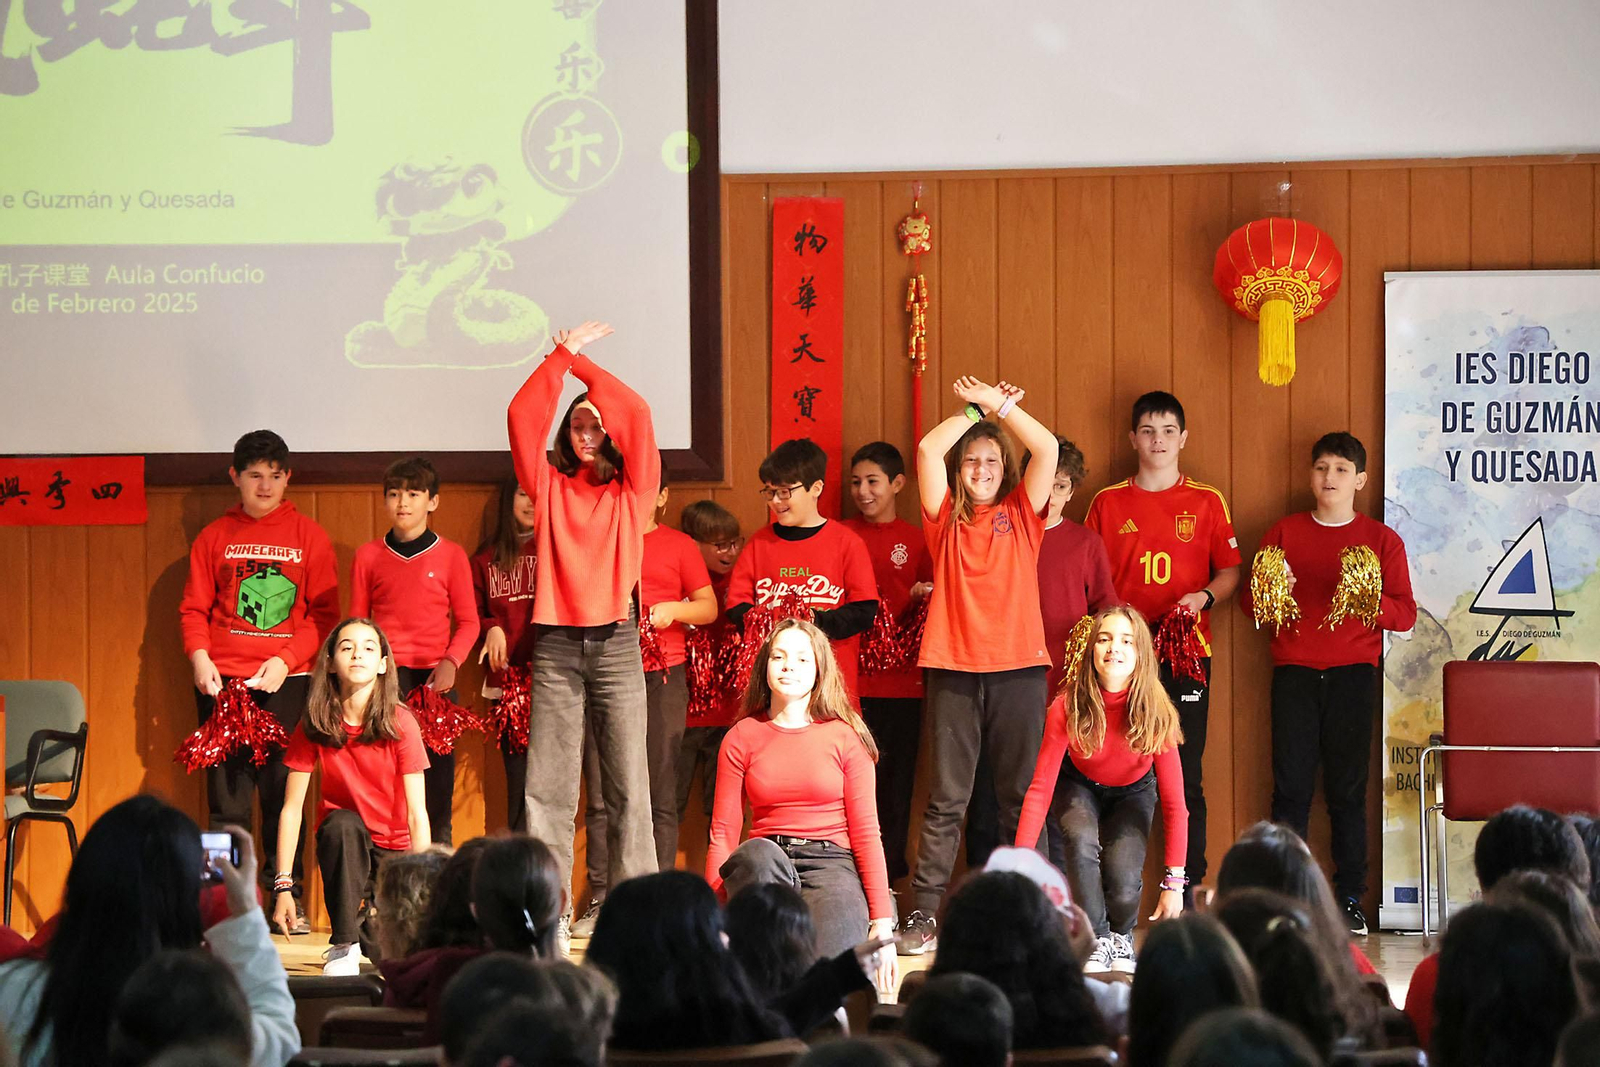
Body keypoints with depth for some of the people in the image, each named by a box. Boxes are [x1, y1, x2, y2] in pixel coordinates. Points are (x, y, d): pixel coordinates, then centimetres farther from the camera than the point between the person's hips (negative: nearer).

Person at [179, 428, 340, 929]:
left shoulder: (309, 536, 6)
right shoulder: (215, 536, 10)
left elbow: (324, 613, 2)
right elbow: (194, 608, 9)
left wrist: (285, 660, -10)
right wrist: (199, 657, -8)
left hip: (286, 680, -1)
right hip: (222, 680, 1)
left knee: (281, 789, -4)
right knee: (227, 795, 0)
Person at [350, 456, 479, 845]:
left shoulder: (451, 555, 5)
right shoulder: (368, 556, 9)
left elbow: (468, 622, 6)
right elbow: (356, 623, 13)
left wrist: (452, 661, -10)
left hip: (434, 679, 0)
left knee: (437, 780, -2)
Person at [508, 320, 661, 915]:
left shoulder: (631, 492, 10)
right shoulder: (550, 487, 13)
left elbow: (636, 412, -2)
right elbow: (523, 415, 3)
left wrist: (581, 363, 5)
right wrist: (563, 355, 3)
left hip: (615, 642, -1)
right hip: (556, 643, 1)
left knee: (627, 785, -2)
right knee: (548, 787, -2)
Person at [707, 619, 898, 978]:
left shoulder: (845, 737, 5)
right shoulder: (743, 738, 9)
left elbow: (866, 831, 3)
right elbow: (723, 831, 5)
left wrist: (882, 922, -6)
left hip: (831, 865, -2)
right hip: (765, 866, 2)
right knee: (757, 855, -38)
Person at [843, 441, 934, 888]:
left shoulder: (916, 540, 8)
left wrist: (924, 598, -9)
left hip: (902, 678, 1)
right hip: (851, 678, -1)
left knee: (898, 772, 4)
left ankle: (891, 867, 12)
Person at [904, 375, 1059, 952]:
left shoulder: (1020, 514, 11)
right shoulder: (946, 519, 10)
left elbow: (1048, 448, -1)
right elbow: (929, 448, -2)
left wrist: (1000, 406, 3)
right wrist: (976, 408, 8)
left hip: (1018, 666, 0)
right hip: (954, 667, 0)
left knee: (1020, 794, 3)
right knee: (947, 797, -1)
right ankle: (923, 915, -3)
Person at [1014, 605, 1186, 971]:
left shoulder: (1156, 713, -28)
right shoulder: (1068, 708, -30)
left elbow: (1174, 802, -23)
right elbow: (1040, 789, -28)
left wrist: (1174, 882, -26)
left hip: (1133, 793, 0)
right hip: (1081, 787, 0)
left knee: (1123, 883, -23)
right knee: (1082, 840, -34)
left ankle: (1122, 935, 13)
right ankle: (1097, 940, -14)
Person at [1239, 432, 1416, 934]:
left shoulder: (1382, 540, 9)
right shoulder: (1284, 532, 12)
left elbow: (1405, 614, 4)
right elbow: (1249, 603, 11)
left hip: (1353, 674, -1)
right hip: (1294, 672, 1)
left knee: (1348, 789, -2)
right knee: (1291, 787, -4)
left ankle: (1350, 901, 3)